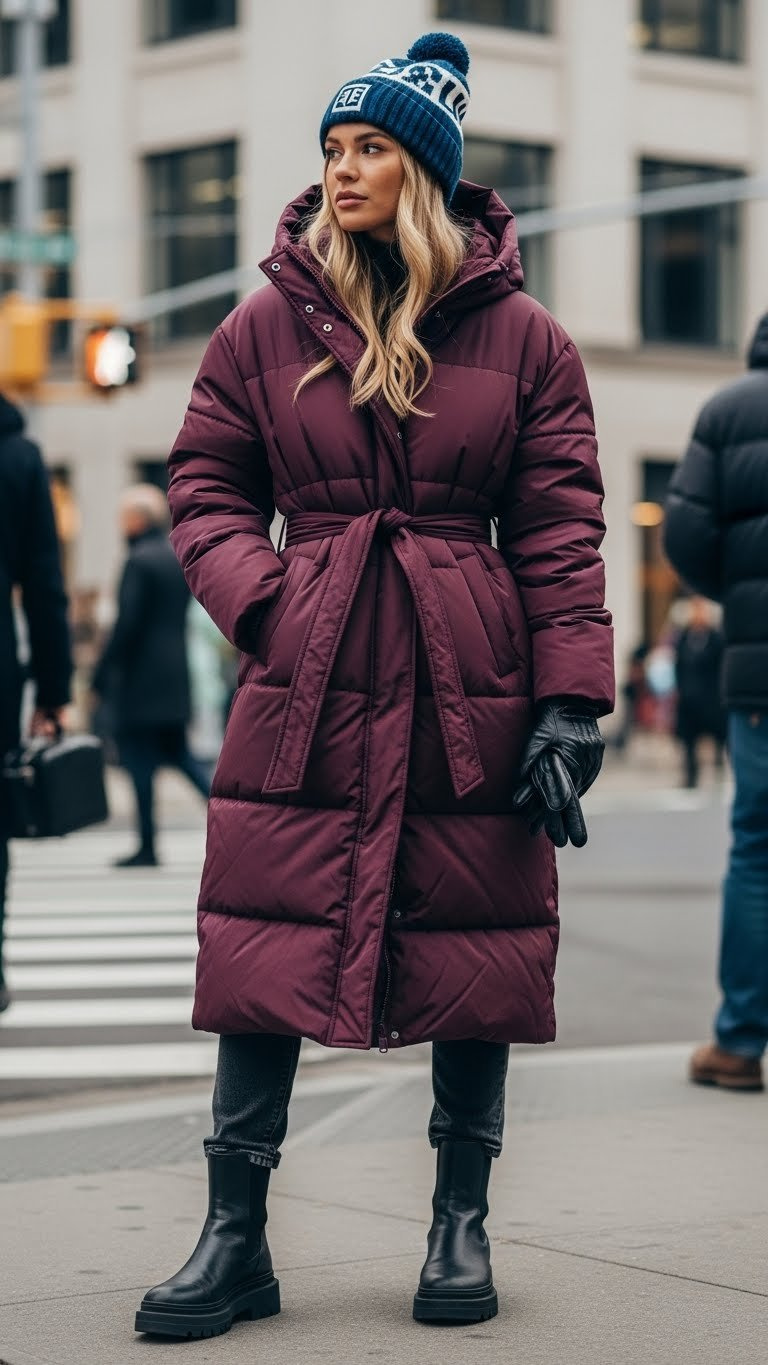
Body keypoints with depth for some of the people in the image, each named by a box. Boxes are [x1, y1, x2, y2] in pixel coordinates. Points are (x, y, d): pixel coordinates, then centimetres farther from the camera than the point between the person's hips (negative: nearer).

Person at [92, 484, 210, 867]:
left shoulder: (139, 562, -13)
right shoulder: (179, 558, 12)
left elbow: (126, 624, -17)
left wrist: (100, 676, -12)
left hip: (139, 678, -8)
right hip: (175, 675, 8)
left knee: (139, 759, -2)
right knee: (177, 752, 16)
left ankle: (147, 846, -1)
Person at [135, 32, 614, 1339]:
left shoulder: (521, 338, 4)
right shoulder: (266, 326, 6)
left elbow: (559, 532, 3)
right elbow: (206, 494, 10)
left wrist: (569, 704, -5)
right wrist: (266, 605, -8)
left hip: (471, 691, 0)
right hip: (306, 688, 1)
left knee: (476, 948, 5)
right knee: (264, 950, -2)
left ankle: (462, 1223, 20)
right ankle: (234, 1234, 8)